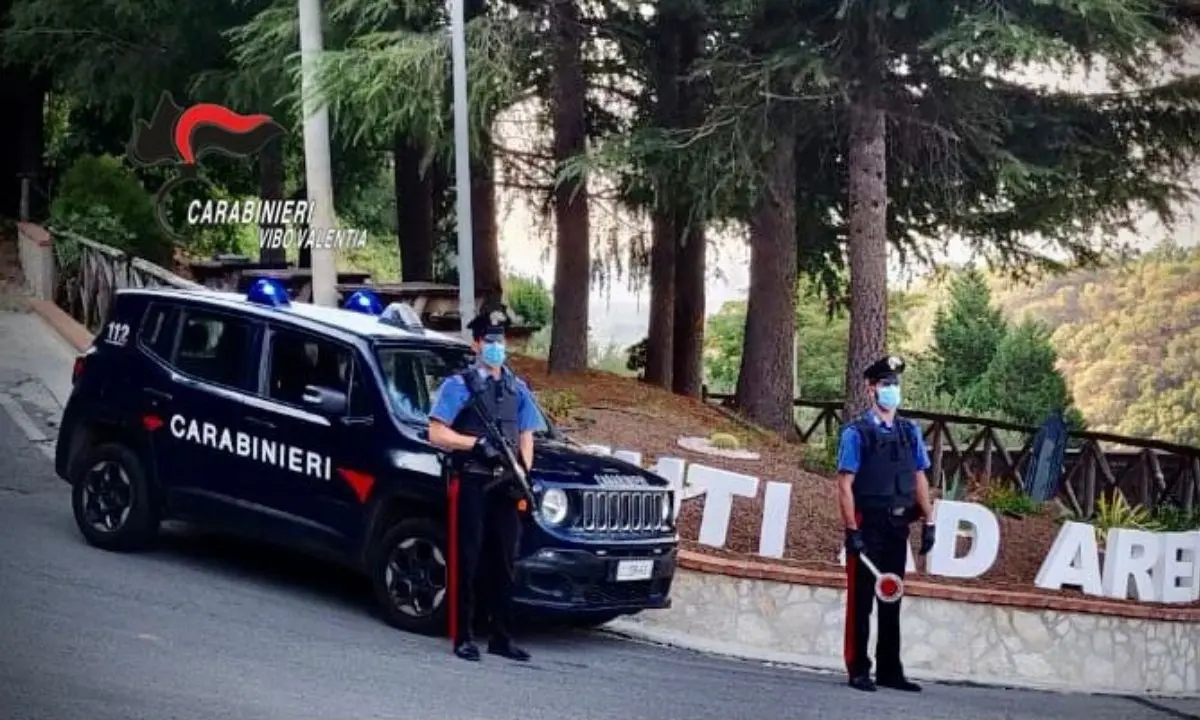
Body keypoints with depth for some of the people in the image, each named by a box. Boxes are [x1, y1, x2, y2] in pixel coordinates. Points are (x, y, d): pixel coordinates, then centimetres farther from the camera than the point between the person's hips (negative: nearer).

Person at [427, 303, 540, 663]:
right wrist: (478, 442, -16)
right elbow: (436, 434, -7)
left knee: (503, 562, 8)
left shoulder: (517, 388, 16)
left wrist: (524, 471, 2)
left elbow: (526, 436, 18)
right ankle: (463, 637, 0)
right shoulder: (459, 385, -1)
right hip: (471, 483, -5)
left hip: (505, 485, 5)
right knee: (468, 561, -4)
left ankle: (501, 637, 14)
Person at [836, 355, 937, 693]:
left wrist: (929, 522, 4)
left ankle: (889, 671, 21)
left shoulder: (910, 432, 9)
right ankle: (858, 670, 9)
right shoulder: (856, 433, -7)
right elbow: (845, 484, -10)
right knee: (861, 600, 1)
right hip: (868, 527, -5)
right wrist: (852, 530, -15)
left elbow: (920, 479, 11)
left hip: (898, 528, 5)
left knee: (892, 601, 13)